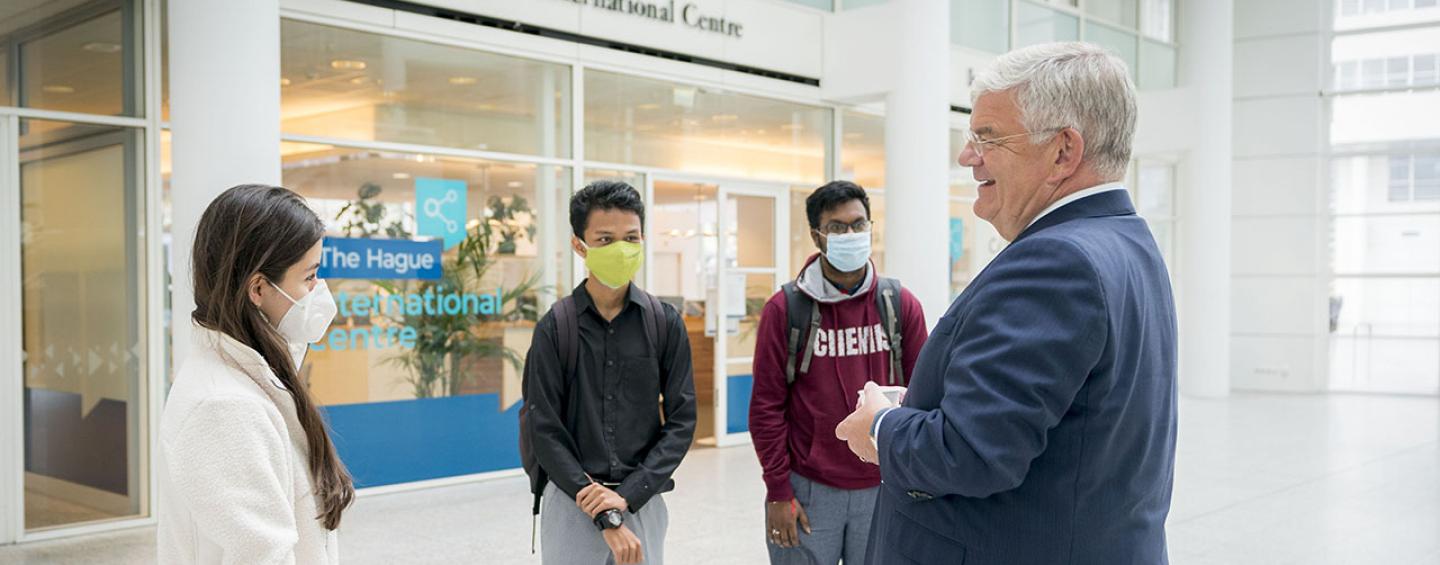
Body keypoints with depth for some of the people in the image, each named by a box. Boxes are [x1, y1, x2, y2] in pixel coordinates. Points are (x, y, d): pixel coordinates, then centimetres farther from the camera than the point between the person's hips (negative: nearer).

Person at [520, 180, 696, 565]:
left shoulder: (665, 323, -1)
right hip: (570, 501, -1)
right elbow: (544, 428, -7)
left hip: (642, 499, 1)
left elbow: (682, 419, -1)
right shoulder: (555, 327, -5)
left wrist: (627, 495, -12)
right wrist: (605, 518, -12)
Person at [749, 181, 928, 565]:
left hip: (883, 489, 2)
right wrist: (778, 492, -5)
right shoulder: (785, 309, -4)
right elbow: (767, 406, -3)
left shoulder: (901, 305, 2)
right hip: (806, 491, -2)